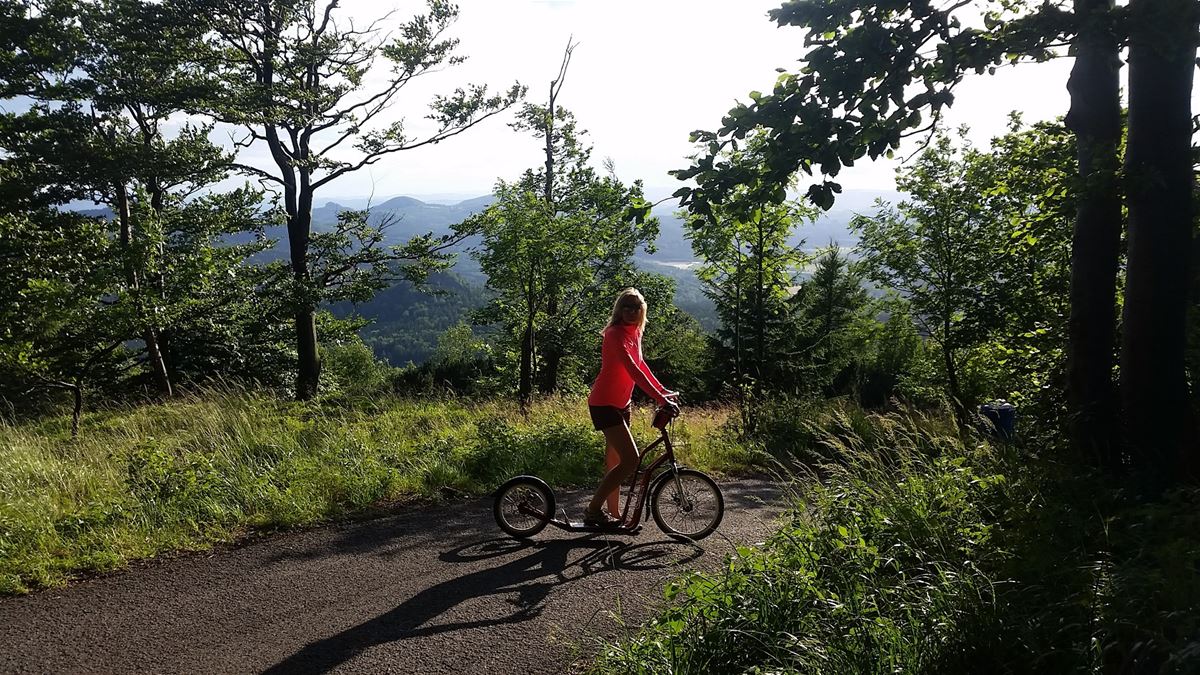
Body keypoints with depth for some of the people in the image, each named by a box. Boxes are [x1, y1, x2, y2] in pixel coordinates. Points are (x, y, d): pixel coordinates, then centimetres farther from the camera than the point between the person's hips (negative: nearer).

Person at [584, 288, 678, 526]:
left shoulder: (633, 333, 9)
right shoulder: (615, 334, -20)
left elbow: (640, 365, 20)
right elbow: (633, 370, -29)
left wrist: (663, 390, 14)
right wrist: (660, 399, -34)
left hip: (620, 404, 9)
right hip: (604, 404, -9)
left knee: (615, 461, 14)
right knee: (630, 460, -15)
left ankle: (614, 515, 24)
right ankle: (593, 511, -7)